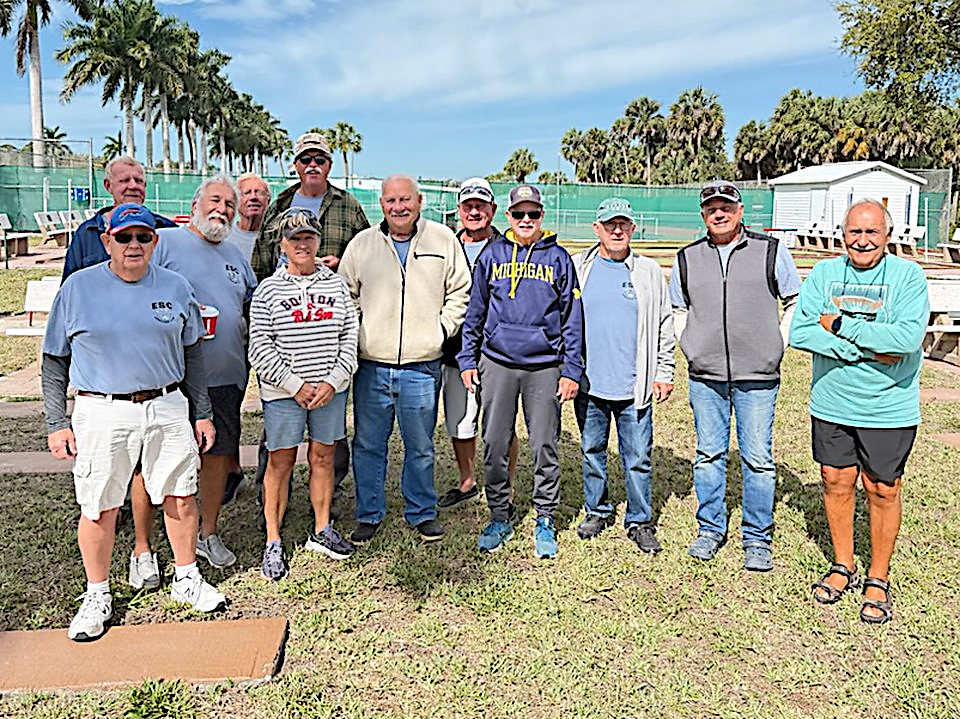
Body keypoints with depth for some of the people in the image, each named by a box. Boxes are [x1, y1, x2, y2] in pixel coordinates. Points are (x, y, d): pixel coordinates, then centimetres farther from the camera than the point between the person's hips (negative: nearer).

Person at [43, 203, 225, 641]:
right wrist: (57, 423, 1)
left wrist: (201, 413, 11)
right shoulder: (78, 288, 0)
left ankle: (186, 579, 29)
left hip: (168, 408, 2)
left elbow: (191, 354, 13)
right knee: (99, 508, 5)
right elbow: (55, 361, 5)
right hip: (102, 413, -2)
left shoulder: (175, 287, 7)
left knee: (181, 498, 8)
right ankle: (97, 596, 26)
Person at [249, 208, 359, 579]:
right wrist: (296, 385, -12)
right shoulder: (268, 290, -1)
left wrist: (332, 382, -6)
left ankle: (321, 531, 27)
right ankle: (273, 542, 16)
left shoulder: (336, 284, 7)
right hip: (283, 392, -2)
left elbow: (349, 338, 5)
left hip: (330, 389, 3)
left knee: (323, 457, 12)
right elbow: (260, 348, -6)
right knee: (280, 462, 4)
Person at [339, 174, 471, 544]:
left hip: (421, 365, -1)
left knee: (420, 446, 10)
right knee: (368, 444, 10)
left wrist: (443, 328, 0)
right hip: (371, 364, 1)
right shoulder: (361, 244, 6)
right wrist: (352, 334, 1)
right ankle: (369, 514, 26)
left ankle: (421, 512, 28)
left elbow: (460, 291, 10)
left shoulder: (444, 240, 4)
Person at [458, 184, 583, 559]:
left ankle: (545, 522, 19)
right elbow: (475, 311, 12)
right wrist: (468, 359, 7)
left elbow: (572, 317, 4)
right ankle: (500, 517, 23)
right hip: (497, 363, 1)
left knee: (544, 447, 4)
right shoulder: (492, 255, 8)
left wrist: (572, 370, -1)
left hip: (545, 366, -1)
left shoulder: (558, 258, 5)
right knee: (494, 446, 6)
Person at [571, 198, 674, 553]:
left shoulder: (649, 271, 7)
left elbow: (664, 327, 9)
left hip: (635, 387, -1)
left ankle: (640, 521, 19)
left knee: (638, 457, 5)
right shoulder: (577, 268, 6)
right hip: (589, 383, 1)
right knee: (592, 452, 13)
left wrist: (664, 373, 4)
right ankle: (597, 511, 30)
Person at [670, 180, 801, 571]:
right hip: (705, 377, 2)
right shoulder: (687, 259, 8)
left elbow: (796, 302, 10)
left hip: (757, 377, -2)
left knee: (757, 459, 3)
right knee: (709, 454, 10)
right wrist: (691, 349, 7)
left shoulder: (771, 251, 2)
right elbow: (678, 309, 19)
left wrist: (778, 346, 2)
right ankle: (710, 529, 25)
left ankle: (757, 539, 17)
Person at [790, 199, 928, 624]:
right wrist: (867, 349, -18)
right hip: (831, 403, 3)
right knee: (836, 482, 13)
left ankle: (878, 580, 25)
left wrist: (841, 325, -18)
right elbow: (800, 332, -11)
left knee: (882, 490, 7)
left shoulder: (908, 276, -8)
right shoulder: (825, 273, 0)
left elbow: (908, 337, -22)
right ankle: (843, 567, 32)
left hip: (888, 408, -3)